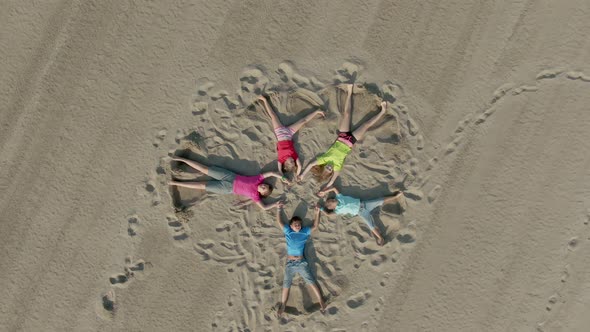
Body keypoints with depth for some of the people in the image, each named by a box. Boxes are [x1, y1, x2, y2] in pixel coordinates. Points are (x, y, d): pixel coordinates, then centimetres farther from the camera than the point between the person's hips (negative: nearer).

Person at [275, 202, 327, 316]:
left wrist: (317, 213, 2)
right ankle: (282, 305, 1)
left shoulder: (305, 232, 10)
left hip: (302, 262, 0)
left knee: (311, 282, -3)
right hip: (290, 263, 0)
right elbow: (279, 222, 10)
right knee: (286, 285, -3)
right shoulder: (288, 231, 9)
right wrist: (279, 210, -2)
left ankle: (321, 301, -1)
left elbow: (315, 226, 14)